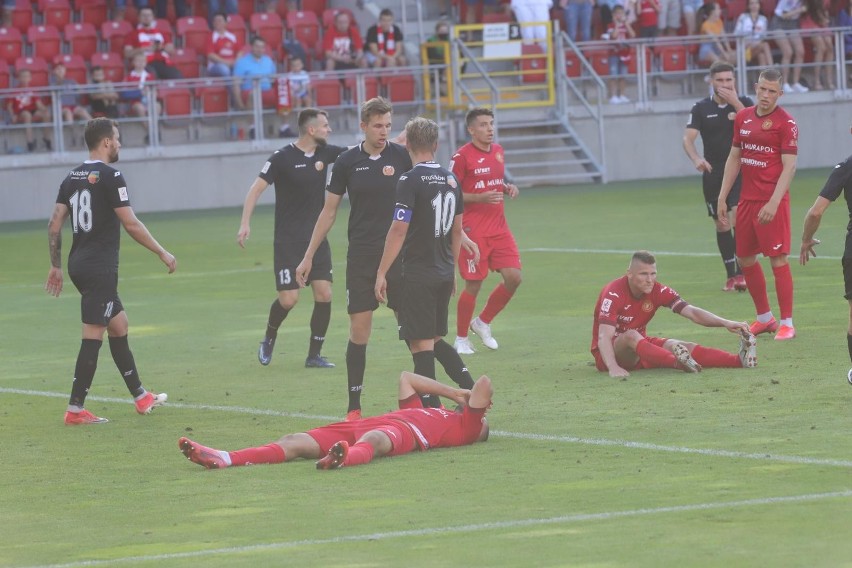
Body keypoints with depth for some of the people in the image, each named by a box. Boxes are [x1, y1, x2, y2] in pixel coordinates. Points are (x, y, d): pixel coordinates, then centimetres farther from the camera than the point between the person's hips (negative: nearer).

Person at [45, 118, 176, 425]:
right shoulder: (110, 176, -12)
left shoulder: (72, 177, 11)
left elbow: (54, 225, 9)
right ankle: (75, 409, -7)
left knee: (119, 324, 18)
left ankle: (140, 396, 25)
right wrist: (163, 253, -4)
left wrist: (56, 266, 16)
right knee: (92, 337, -6)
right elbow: (131, 224, -14)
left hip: (78, 263, 9)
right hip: (100, 267, -9)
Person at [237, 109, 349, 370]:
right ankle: (269, 337, 20)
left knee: (324, 294, -5)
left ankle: (314, 355, 6)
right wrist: (245, 223, -20)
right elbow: (256, 188, -9)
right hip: (288, 241, -5)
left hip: (317, 238, 5)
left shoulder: (324, 153, 5)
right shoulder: (282, 158, -11)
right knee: (289, 298, -10)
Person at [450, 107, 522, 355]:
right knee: (473, 285, -4)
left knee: (513, 277, -3)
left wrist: (508, 188, 3)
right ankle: (461, 338, 14)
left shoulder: (498, 151, 11)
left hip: (499, 227, 6)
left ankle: (483, 322, 18)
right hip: (473, 230, -6)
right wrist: (480, 198, -21)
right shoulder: (462, 156, -11)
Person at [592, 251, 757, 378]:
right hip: (609, 353, -6)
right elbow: (604, 336, -34)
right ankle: (678, 362, -63)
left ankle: (739, 360, -36)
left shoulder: (658, 291, -7)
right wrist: (613, 368, -51)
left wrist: (725, 323, -30)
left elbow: (692, 312, -14)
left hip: (639, 347, 6)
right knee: (631, 336, -38)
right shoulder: (614, 293, -23)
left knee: (683, 346, -19)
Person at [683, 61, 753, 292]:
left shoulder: (744, 103, 1)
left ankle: (741, 272, -15)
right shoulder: (701, 108, 3)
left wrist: (736, 104, -19)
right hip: (713, 173, 2)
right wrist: (696, 158, -23)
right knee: (721, 224, 5)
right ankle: (731, 275, 15)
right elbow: (688, 138, -4)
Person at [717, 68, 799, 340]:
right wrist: (722, 197, 13)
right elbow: (734, 158, 18)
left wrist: (773, 203, -22)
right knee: (745, 259, 11)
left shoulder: (785, 122, -9)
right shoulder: (743, 118, 10)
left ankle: (787, 324, -1)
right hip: (747, 199, 7)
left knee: (778, 259, -7)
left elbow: (789, 166, -13)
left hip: (772, 202, -7)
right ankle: (764, 318, 24)